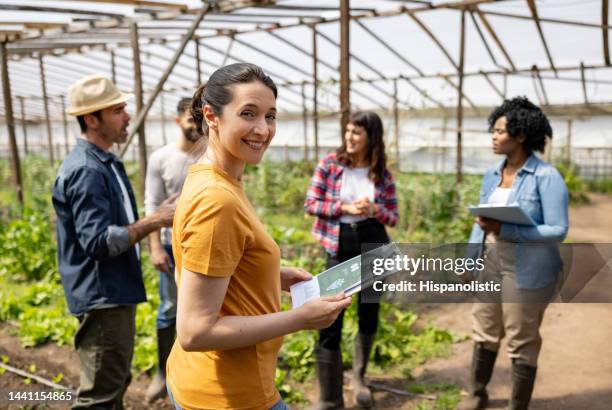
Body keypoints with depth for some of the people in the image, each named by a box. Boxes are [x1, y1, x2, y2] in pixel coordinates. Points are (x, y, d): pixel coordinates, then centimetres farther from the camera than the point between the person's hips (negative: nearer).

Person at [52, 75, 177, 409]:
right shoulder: (85, 171, -21)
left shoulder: (106, 164, 11)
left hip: (116, 293, 10)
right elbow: (98, 242, -28)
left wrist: (158, 217, 12)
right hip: (101, 298, -10)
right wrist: (155, 221, -24)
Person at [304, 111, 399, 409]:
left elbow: (393, 217, 5)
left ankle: (359, 377, 40)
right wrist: (344, 208, -15)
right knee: (329, 322, -5)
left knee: (369, 315, 14)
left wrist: (373, 210, -16)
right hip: (340, 247, -2)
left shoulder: (383, 174, 2)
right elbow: (310, 204, -3)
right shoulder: (330, 163, -2)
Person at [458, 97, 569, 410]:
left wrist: (504, 230, -25)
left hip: (526, 273, -6)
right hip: (490, 266, 6)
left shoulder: (546, 176, -13)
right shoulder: (492, 175, 5)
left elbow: (558, 230, -17)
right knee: (484, 333, 18)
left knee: (521, 344, 8)